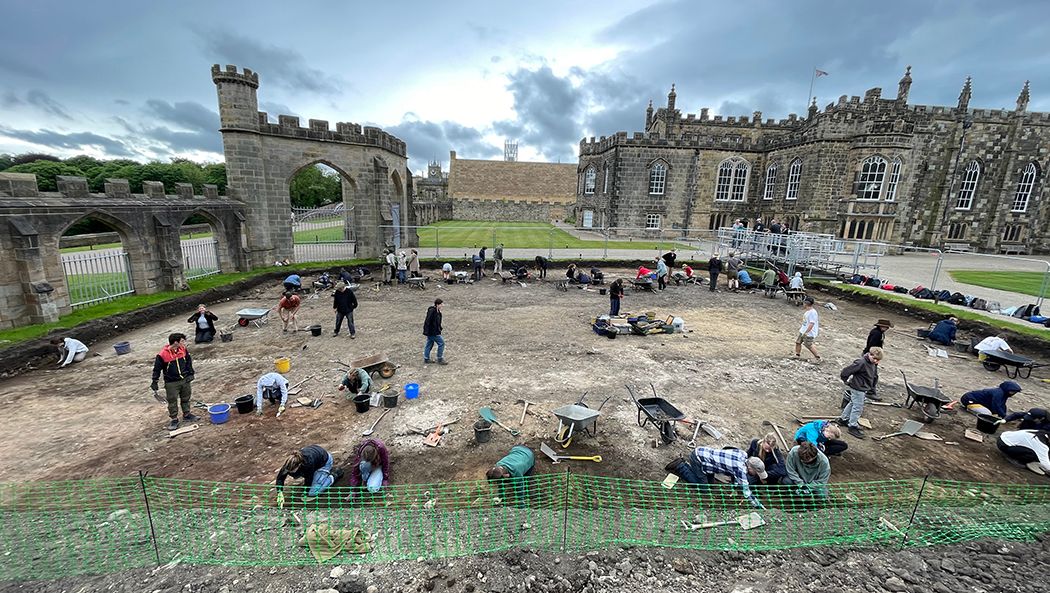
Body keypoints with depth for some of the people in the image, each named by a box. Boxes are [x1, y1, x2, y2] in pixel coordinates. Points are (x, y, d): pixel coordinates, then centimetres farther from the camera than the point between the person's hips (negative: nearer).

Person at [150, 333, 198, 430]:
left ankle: (187, 415, 33)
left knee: (186, 398, 17)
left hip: (184, 380, 4)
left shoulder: (183, 350, -6)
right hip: (171, 383, -4)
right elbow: (157, 369, -10)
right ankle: (174, 419, 20)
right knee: (172, 402, 6)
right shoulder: (162, 355, -20)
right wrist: (154, 383, -6)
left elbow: (189, 361, 9)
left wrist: (190, 374, 5)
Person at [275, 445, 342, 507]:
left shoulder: (308, 463, -41)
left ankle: (334, 475, 3)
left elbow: (309, 479, -26)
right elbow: (280, 477, -15)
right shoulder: (291, 462, -27)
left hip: (325, 461, -7)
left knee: (312, 492, -11)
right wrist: (280, 493, -24)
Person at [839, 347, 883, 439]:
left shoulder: (874, 364, 2)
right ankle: (853, 426, 8)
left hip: (864, 388, 9)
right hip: (858, 388, -9)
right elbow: (848, 370, -25)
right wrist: (845, 380, -11)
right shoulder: (861, 362, -27)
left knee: (853, 403, 20)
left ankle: (843, 419, 35)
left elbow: (875, 376, 16)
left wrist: (872, 388, 14)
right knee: (858, 407, -3)